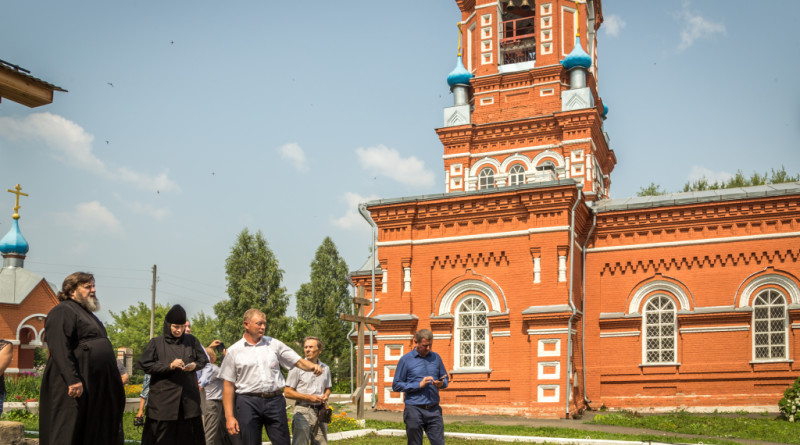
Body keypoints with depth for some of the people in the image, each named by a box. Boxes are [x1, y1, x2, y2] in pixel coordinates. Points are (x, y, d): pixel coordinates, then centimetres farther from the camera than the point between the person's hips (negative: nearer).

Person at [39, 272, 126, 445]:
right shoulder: (63, 312, -8)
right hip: (76, 386, -10)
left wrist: (116, 377, 22)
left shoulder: (87, 313, 23)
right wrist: (72, 379, -29)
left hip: (96, 388, 10)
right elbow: (60, 349, -20)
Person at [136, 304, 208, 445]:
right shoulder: (156, 343, 1)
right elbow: (144, 365, -5)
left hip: (188, 398, 3)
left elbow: (203, 360, 14)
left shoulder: (191, 341, 9)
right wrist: (169, 366, -15)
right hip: (164, 399, -2)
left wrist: (194, 365, -9)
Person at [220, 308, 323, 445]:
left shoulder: (274, 344, 10)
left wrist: (313, 366, -16)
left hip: (275, 400, 2)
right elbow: (228, 385, 4)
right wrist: (229, 416, -2)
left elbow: (298, 361, 7)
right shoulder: (234, 351, 5)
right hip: (248, 403, -1)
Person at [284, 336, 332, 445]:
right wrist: (309, 397, -13)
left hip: (320, 411, 5)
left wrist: (325, 397, 1)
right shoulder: (298, 367, -3)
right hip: (303, 410, -5)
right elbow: (287, 392, -4)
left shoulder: (325, 368, 13)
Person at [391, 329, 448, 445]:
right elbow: (396, 385, -3)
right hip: (414, 410, -3)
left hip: (434, 410, 3)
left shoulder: (436, 357, 11)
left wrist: (442, 383, -6)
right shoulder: (405, 360, 0)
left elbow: (445, 378, 19)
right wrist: (419, 385, -13)